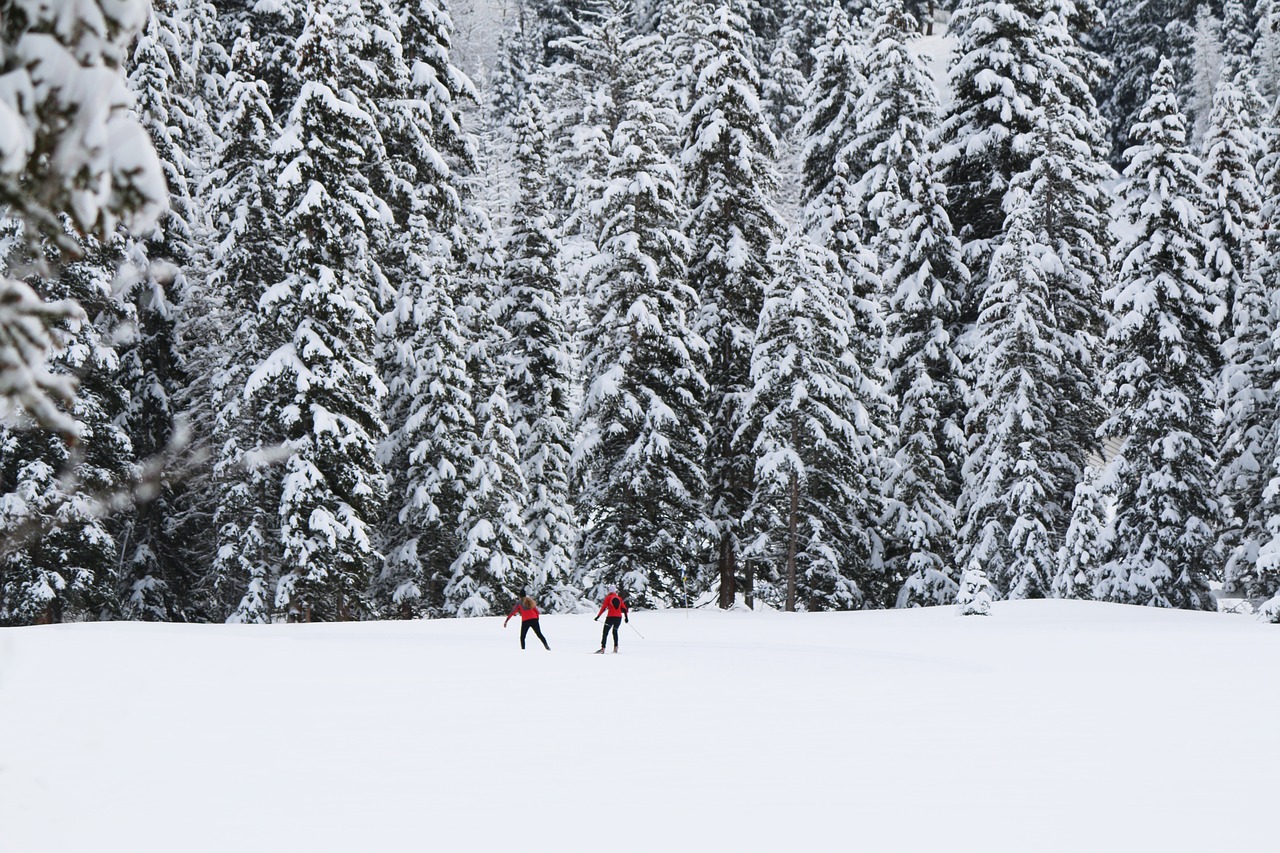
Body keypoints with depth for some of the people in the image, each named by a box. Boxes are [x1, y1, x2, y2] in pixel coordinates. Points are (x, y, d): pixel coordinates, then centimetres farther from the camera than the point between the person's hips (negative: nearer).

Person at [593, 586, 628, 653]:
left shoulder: (608, 597, 2)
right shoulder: (619, 598, 12)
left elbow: (603, 608, -3)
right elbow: (624, 608, 10)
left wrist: (598, 616, 0)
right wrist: (626, 617, 17)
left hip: (611, 617, -4)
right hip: (619, 617, 4)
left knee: (605, 632, -2)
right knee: (615, 631, 22)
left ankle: (603, 648, -13)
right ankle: (616, 647, 14)